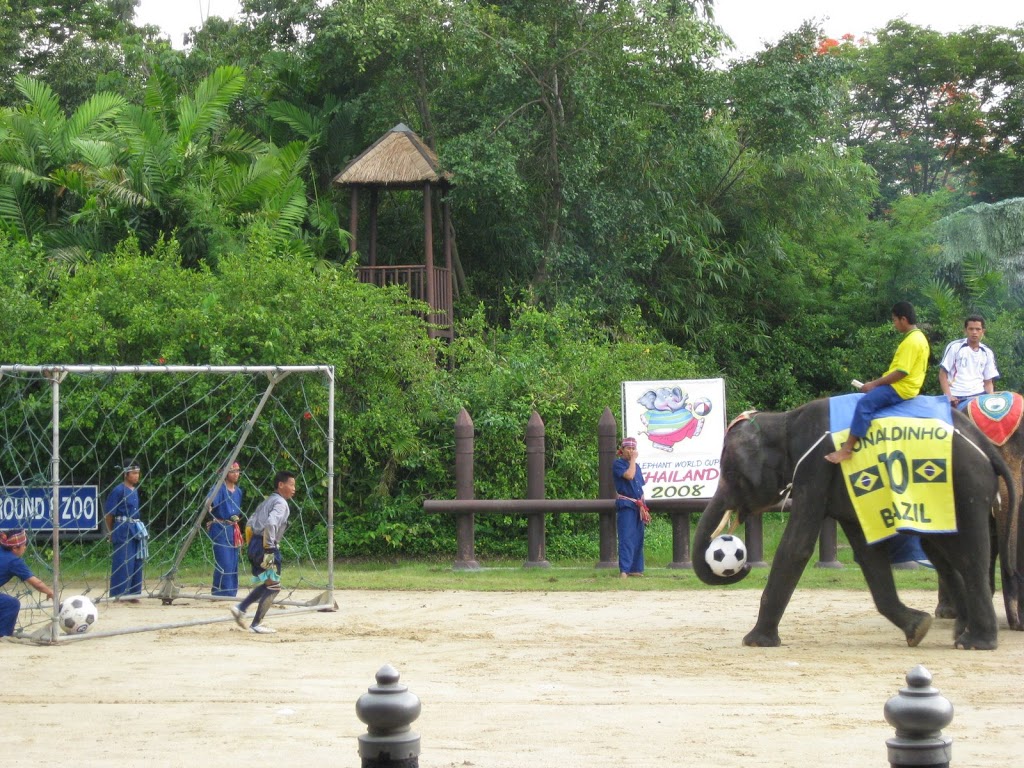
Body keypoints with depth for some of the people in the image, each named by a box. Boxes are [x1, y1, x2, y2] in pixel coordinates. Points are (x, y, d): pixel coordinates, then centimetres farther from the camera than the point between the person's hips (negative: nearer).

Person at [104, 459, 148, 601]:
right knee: (123, 562, -7)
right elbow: (109, 512, -7)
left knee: (137, 562, 9)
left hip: (136, 529, 8)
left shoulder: (135, 491, 13)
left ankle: (132, 592, 15)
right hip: (123, 530, -8)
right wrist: (111, 532, 0)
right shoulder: (119, 491, -10)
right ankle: (120, 593, -2)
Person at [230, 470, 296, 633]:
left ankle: (241, 608, 14)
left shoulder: (267, 501, 20)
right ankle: (256, 624, -2)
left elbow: (251, 523, 22)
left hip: (254, 545, 9)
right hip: (266, 547, -9)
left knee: (267, 584, 21)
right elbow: (270, 523, -26)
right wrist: (269, 545, -20)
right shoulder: (281, 503, -9)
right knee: (273, 586, -1)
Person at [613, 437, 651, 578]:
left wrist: (643, 507, 11)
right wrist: (632, 460, -9)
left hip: (638, 507, 7)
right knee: (626, 537, -14)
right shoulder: (618, 464, -3)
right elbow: (629, 475, -21)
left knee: (638, 539, 7)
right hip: (625, 505, -7)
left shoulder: (636, 466, 18)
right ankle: (623, 570, -19)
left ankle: (635, 568, 12)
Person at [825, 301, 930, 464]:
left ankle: (847, 449, -28)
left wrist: (875, 383, -16)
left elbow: (901, 372, -23)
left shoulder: (912, 341, -18)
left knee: (865, 403, -24)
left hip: (901, 388, -11)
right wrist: (878, 382, 15)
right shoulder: (918, 337, 15)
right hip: (902, 385, 11)